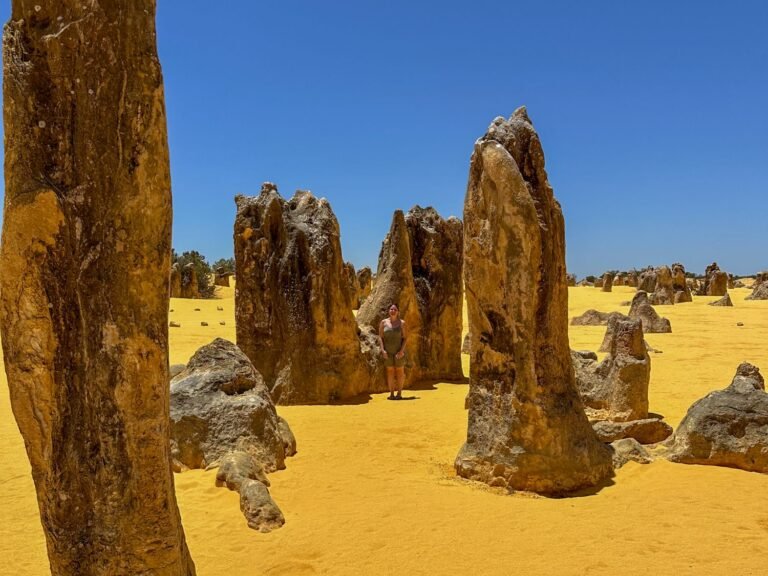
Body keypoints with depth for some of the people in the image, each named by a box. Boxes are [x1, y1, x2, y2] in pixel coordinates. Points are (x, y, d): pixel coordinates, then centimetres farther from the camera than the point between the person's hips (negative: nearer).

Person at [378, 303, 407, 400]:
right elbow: (380, 337, -1)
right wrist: (383, 350, -12)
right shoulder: (383, 322, 0)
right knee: (390, 371, 3)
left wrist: (401, 350, -17)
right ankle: (391, 393, 8)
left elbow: (404, 338, -5)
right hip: (388, 351, 1)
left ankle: (399, 393, 9)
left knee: (400, 371, 2)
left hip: (399, 351, -1)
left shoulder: (401, 323, -4)